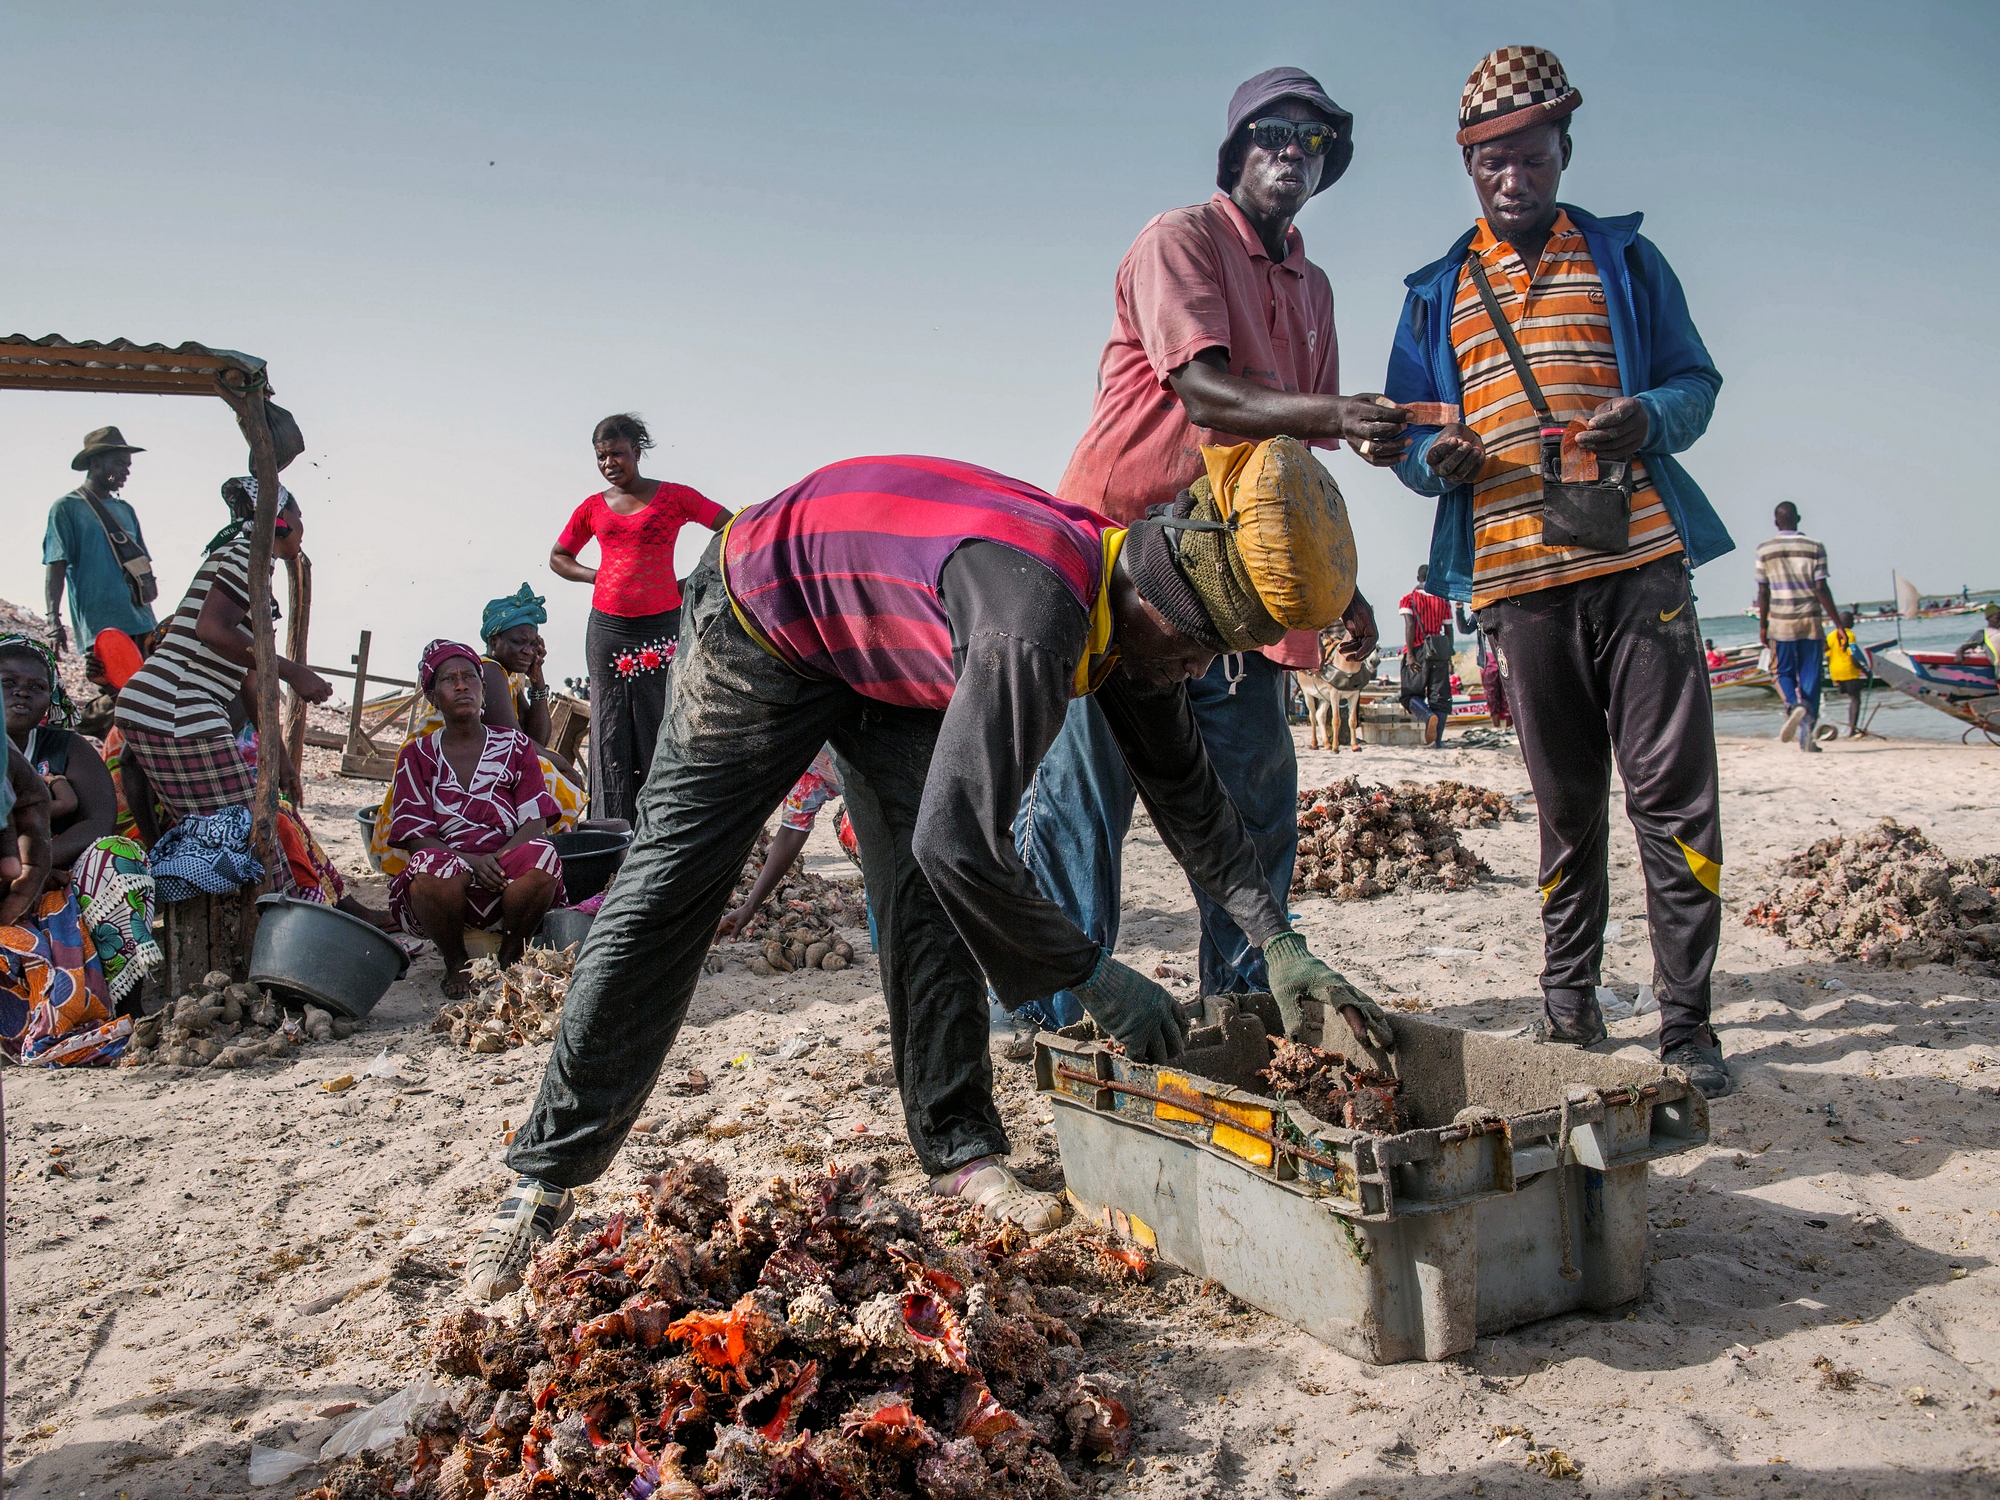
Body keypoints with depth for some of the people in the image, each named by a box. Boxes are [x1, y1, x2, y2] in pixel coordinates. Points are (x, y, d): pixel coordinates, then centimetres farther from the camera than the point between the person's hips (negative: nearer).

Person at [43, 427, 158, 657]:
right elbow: (56, 567, -4)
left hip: (141, 623, 6)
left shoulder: (126, 510, 21)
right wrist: (54, 619, -15)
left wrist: (152, 620, 25)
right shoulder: (66, 508, 3)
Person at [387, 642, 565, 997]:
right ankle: (455, 962, -6)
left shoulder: (515, 747, 13)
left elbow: (535, 822, 2)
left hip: (508, 879, 0)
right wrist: (470, 861, -19)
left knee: (542, 856, -33)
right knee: (431, 866, -36)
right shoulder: (417, 756, 11)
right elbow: (415, 837, 0)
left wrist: (498, 858, -19)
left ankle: (511, 955, -6)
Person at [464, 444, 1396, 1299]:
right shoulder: (1038, 617, -41)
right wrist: (1094, 979, -29)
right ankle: (547, 1175, 5)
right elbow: (961, 841, -42)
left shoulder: (1133, 601, -12)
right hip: (761, 620, -7)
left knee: (929, 895, -4)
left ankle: (960, 1152, 4)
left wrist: (1281, 946, -5)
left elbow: (1186, 792, 0)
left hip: (888, 654, 8)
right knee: (667, 889, -5)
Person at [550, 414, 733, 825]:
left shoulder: (674, 497, 3)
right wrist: (597, 577, 5)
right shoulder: (593, 507, 11)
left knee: (661, 729, -2)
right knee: (611, 733, 3)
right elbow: (558, 556, 24)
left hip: (661, 626, -3)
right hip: (607, 628, 3)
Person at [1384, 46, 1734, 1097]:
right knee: (1565, 803, 6)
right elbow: (1407, 436, 15)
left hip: (1639, 562, -1)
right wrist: (1432, 458, -8)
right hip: (1515, 577, 1)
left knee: (1672, 790, -5)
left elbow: (1696, 379, 13)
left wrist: (1652, 418, -10)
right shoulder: (1435, 296, 17)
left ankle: (1684, 1017, 4)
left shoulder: (1624, 259, 15)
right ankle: (1570, 1008, 17)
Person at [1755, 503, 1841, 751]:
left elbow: (1763, 592, 1)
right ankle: (1807, 735, 2)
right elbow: (1821, 590, -6)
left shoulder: (1764, 550, 0)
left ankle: (1794, 705, -19)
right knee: (1810, 676, 5)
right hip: (1810, 620, 0)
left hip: (1781, 621, 0)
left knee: (1784, 672, 13)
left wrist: (1762, 625, 10)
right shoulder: (1815, 548, -1)